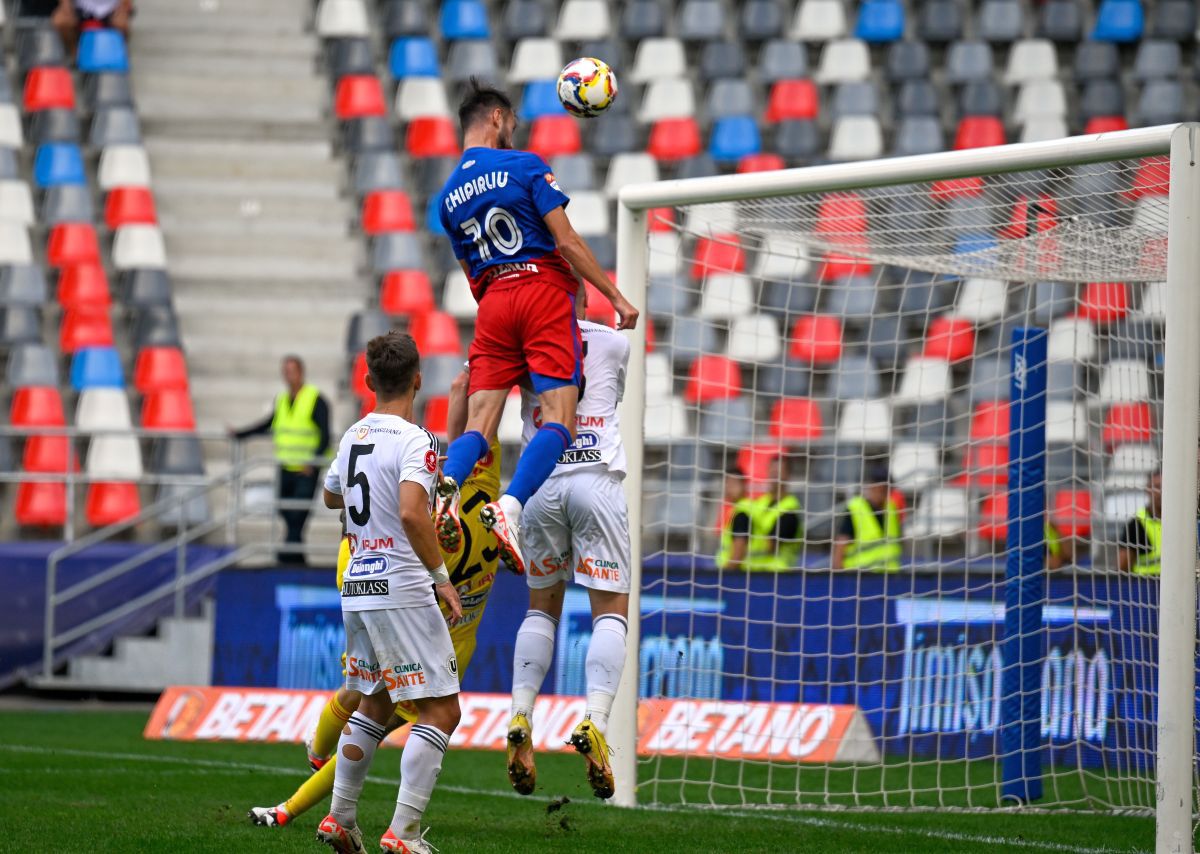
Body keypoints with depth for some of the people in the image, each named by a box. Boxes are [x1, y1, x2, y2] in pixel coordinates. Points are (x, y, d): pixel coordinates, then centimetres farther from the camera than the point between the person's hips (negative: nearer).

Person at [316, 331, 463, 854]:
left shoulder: (352, 437, 10)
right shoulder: (414, 442, -14)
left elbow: (332, 496, 29)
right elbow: (412, 513, -28)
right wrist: (441, 577, -20)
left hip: (357, 590, 8)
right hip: (402, 590, -8)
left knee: (373, 704, 22)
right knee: (442, 710, -3)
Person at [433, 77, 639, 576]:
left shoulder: (448, 196, 16)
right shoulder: (524, 166, 1)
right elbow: (566, 241, -5)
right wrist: (615, 296, -2)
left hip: (492, 301, 5)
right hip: (543, 288, -5)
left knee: (479, 424, 0)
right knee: (558, 419, -11)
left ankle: (445, 487, -31)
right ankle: (510, 507, -34)